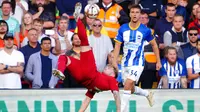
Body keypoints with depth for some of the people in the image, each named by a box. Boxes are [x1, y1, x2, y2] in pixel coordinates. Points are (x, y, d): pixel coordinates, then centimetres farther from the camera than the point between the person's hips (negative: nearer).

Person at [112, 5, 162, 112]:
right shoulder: (123, 29, -2)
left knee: (128, 85, -21)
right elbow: (117, 45, 1)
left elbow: (154, 44, 5)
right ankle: (148, 94, 42)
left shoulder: (145, 30, -8)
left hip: (137, 63, -4)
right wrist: (114, 61, -10)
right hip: (125, 63, 4)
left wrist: (158, 61, 7)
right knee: (131, 89, 14)